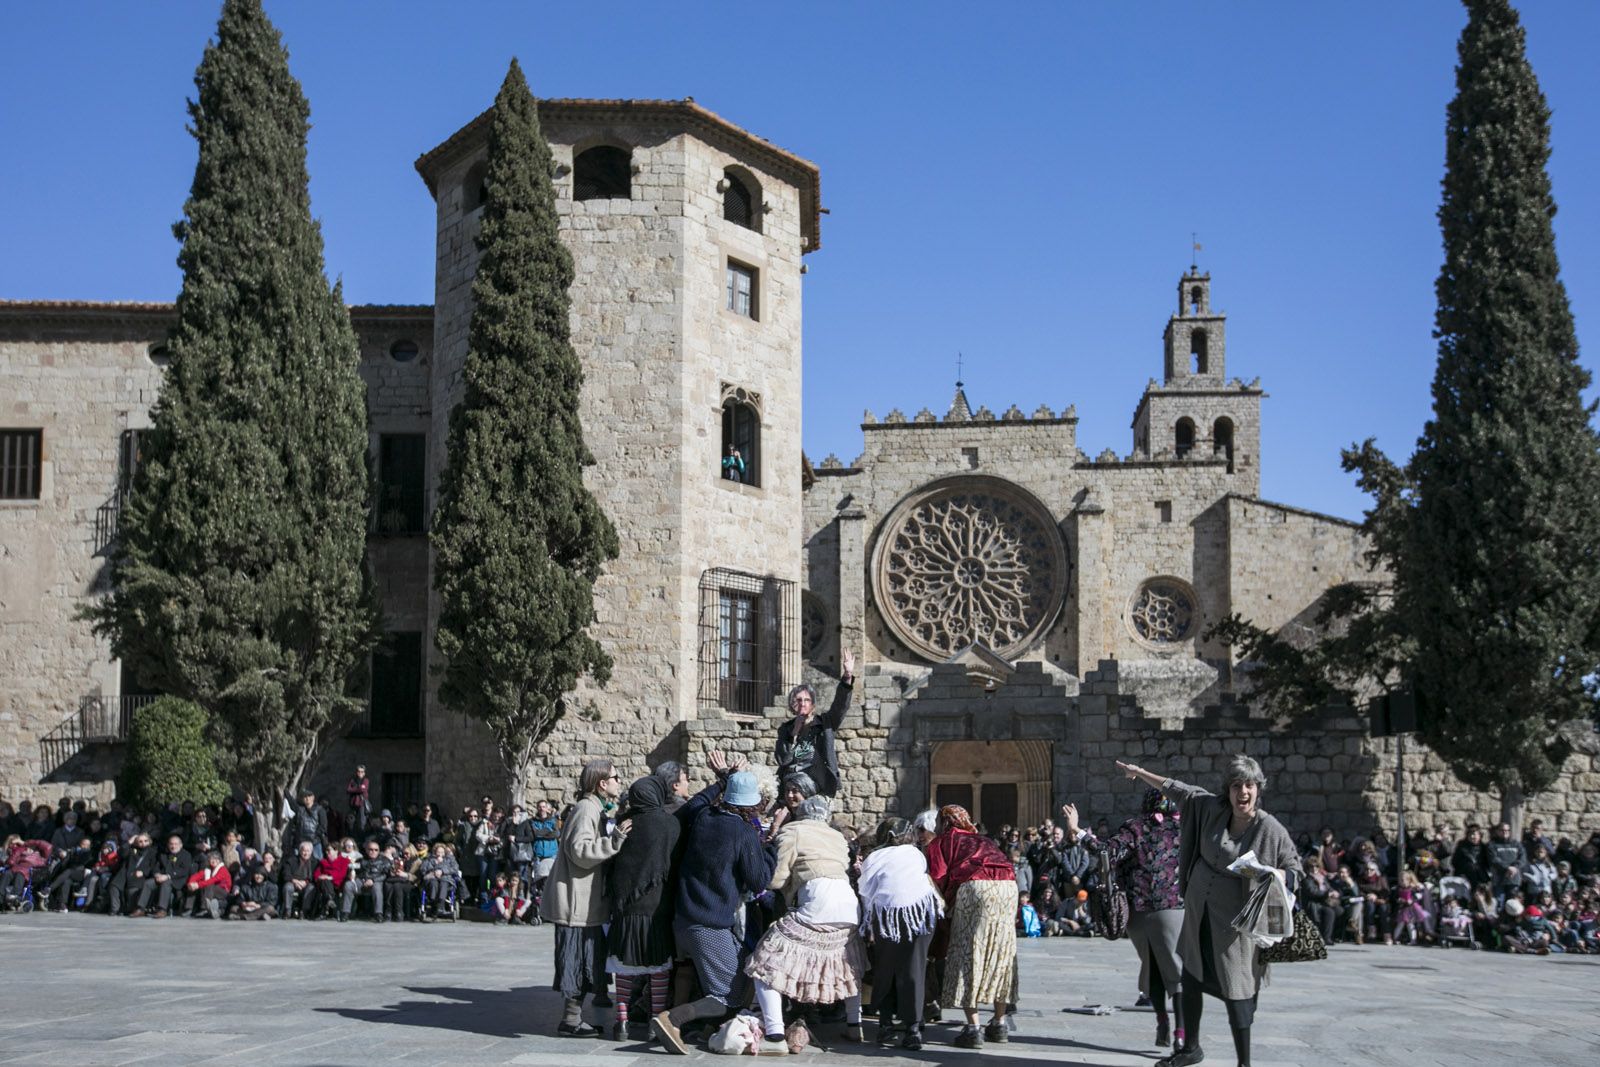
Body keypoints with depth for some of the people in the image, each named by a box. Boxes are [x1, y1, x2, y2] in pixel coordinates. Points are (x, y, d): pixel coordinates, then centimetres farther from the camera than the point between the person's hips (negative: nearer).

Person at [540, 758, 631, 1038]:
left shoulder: (594, 809, 20)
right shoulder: (586, 809, -14)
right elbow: (580, 851, -23)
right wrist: (614, 839, -27)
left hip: (586, 902, 10)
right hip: (576, 902, -10)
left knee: (587, 960, 12)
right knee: (577, 960, -6)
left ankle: (574, 1018, 18)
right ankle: (571, 1020, -1)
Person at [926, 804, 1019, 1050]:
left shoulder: (941, 842, 18)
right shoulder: (983, 840, 33)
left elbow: (938, 878, 5)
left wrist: (944, 904, 20)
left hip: (974, 888, -5)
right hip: (1008, 885, 5)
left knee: (968, 955, 0)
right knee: (1001, 954, 15)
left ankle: (973, 1027, -5)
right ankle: (999, 1024, 19)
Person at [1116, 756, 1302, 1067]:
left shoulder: (1271, 830, -15)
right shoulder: (1212, 808, -3)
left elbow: (1294, 867, -6)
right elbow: (1181, 791, 12)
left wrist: (1279, 875, -29)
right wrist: (1141, 773, 17)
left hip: (1233, 921, -5)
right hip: (1198, 912, 5)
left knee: (1235, 992, -4)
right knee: (1190, 981, 16)